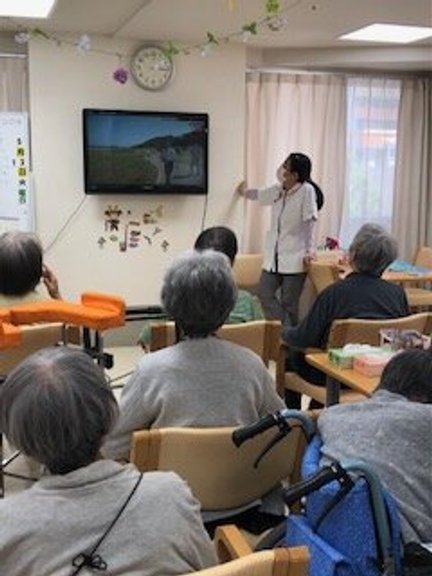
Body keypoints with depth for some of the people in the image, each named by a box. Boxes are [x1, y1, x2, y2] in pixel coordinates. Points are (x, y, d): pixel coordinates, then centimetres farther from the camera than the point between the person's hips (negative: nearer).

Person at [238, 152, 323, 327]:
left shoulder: (307, 190, -11)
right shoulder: (277, 190, 8)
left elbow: (310, 222, -13)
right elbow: (259, 194, 29)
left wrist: (309, 250, -17)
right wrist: (244, 192, 47)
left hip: (294, 259, -7)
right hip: (273, 257, 7)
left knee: (289, 304, -2)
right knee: (265, 294, 1)